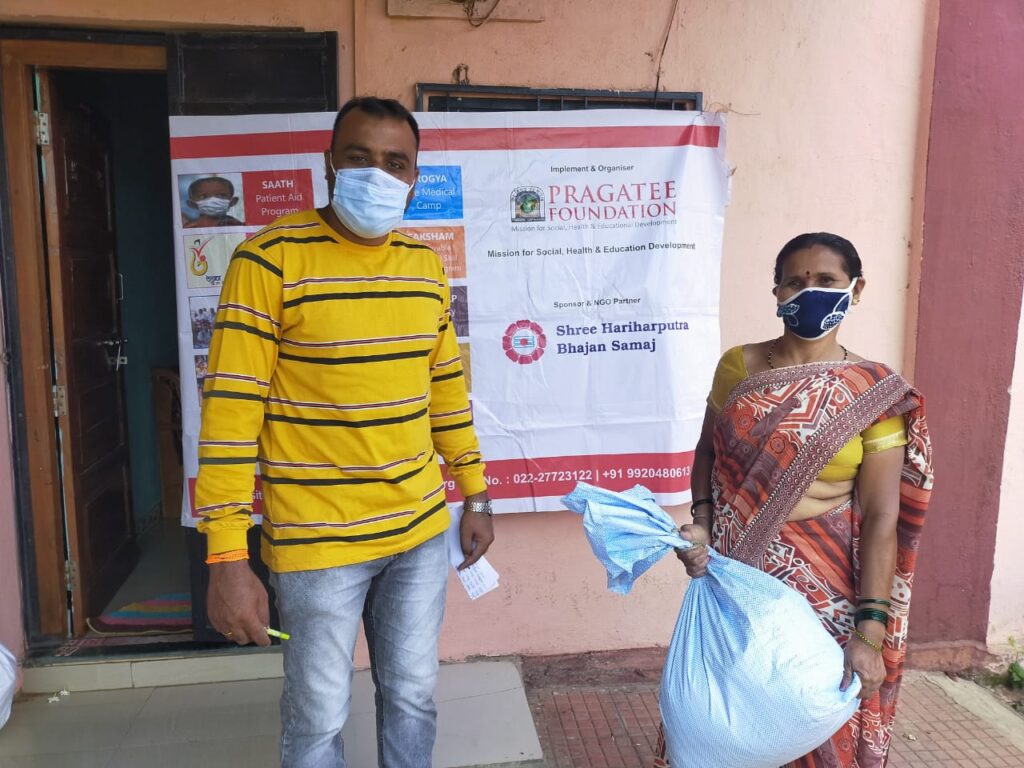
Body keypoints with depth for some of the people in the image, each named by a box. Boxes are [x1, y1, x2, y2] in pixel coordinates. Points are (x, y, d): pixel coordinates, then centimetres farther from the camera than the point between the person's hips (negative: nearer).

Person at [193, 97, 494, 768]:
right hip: (317, 541, -4)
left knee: (413, 698, 19)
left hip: (421, 531, 5)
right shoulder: (270, 258, -13)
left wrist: (475, 494, 14)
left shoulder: (426, 267, 5)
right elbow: (231, 409, -15)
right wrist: (227, 556, -17)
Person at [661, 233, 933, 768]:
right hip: (733, 573, 2)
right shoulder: (738, 366, 0)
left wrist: (869, 630, -15)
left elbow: (881, 516, -10)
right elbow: (708, 451, 9)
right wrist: (701, 523, -8)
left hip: (823, 582, -2)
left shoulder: (876, 393, -7)